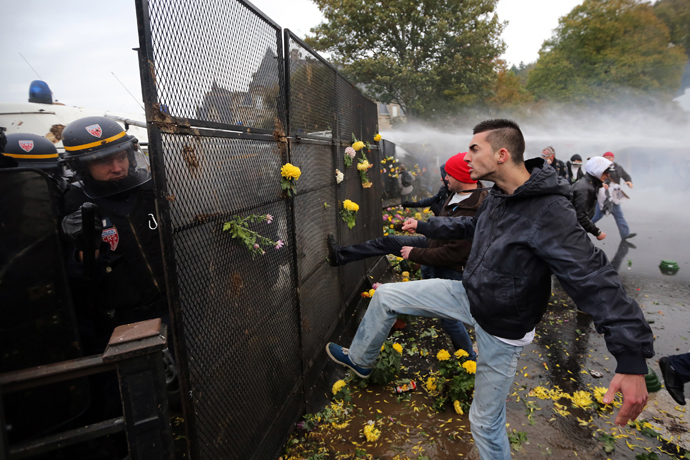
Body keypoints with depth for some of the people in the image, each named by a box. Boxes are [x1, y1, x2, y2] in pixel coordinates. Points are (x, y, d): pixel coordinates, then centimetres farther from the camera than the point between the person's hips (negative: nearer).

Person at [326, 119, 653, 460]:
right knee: (386, 296, 7)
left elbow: (594, 280, -33)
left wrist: (632, 359, -38)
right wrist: (424, 226, 24)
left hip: (501, 327, -7)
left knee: (485, 420, 7)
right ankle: (360, 360, 30)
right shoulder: (498, 196, -3)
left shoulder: (548, 213, -31)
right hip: (468, 295, 8)